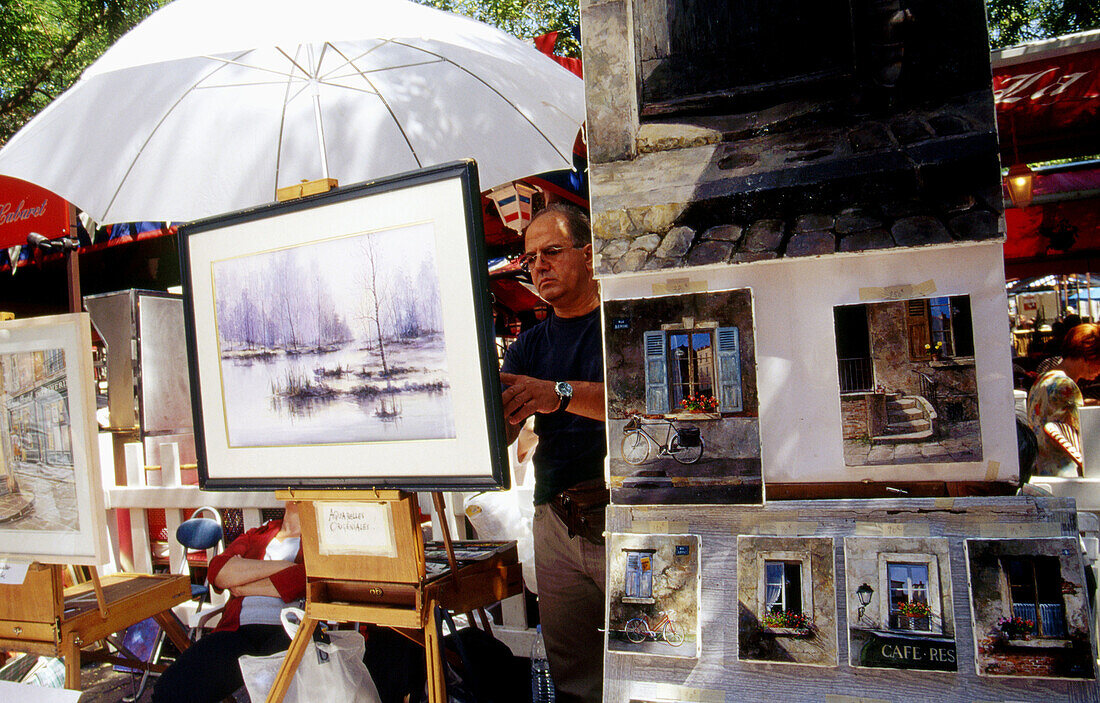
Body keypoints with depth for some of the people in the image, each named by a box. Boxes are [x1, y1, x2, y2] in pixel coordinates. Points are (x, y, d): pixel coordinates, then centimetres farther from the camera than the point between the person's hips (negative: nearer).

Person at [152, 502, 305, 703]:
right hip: (237, 629, 5)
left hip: (287, 631, -5)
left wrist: (244, 587, 3)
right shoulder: (255, 536, 28)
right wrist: (282, 565, -2)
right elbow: (217, 572, 8)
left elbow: (311, 576, -9)